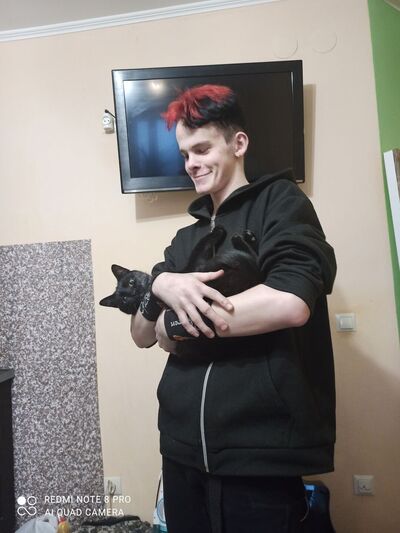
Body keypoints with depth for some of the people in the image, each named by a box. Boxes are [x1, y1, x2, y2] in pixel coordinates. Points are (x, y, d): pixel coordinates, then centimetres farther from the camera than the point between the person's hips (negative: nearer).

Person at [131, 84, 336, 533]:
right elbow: (141, 336, 11)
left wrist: (176, 321, -11)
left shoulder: (280, 202, -4)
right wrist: (161, 285, -11)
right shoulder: (186, 239, 14)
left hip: (261, 453, -5)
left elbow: (290, 304, -22)